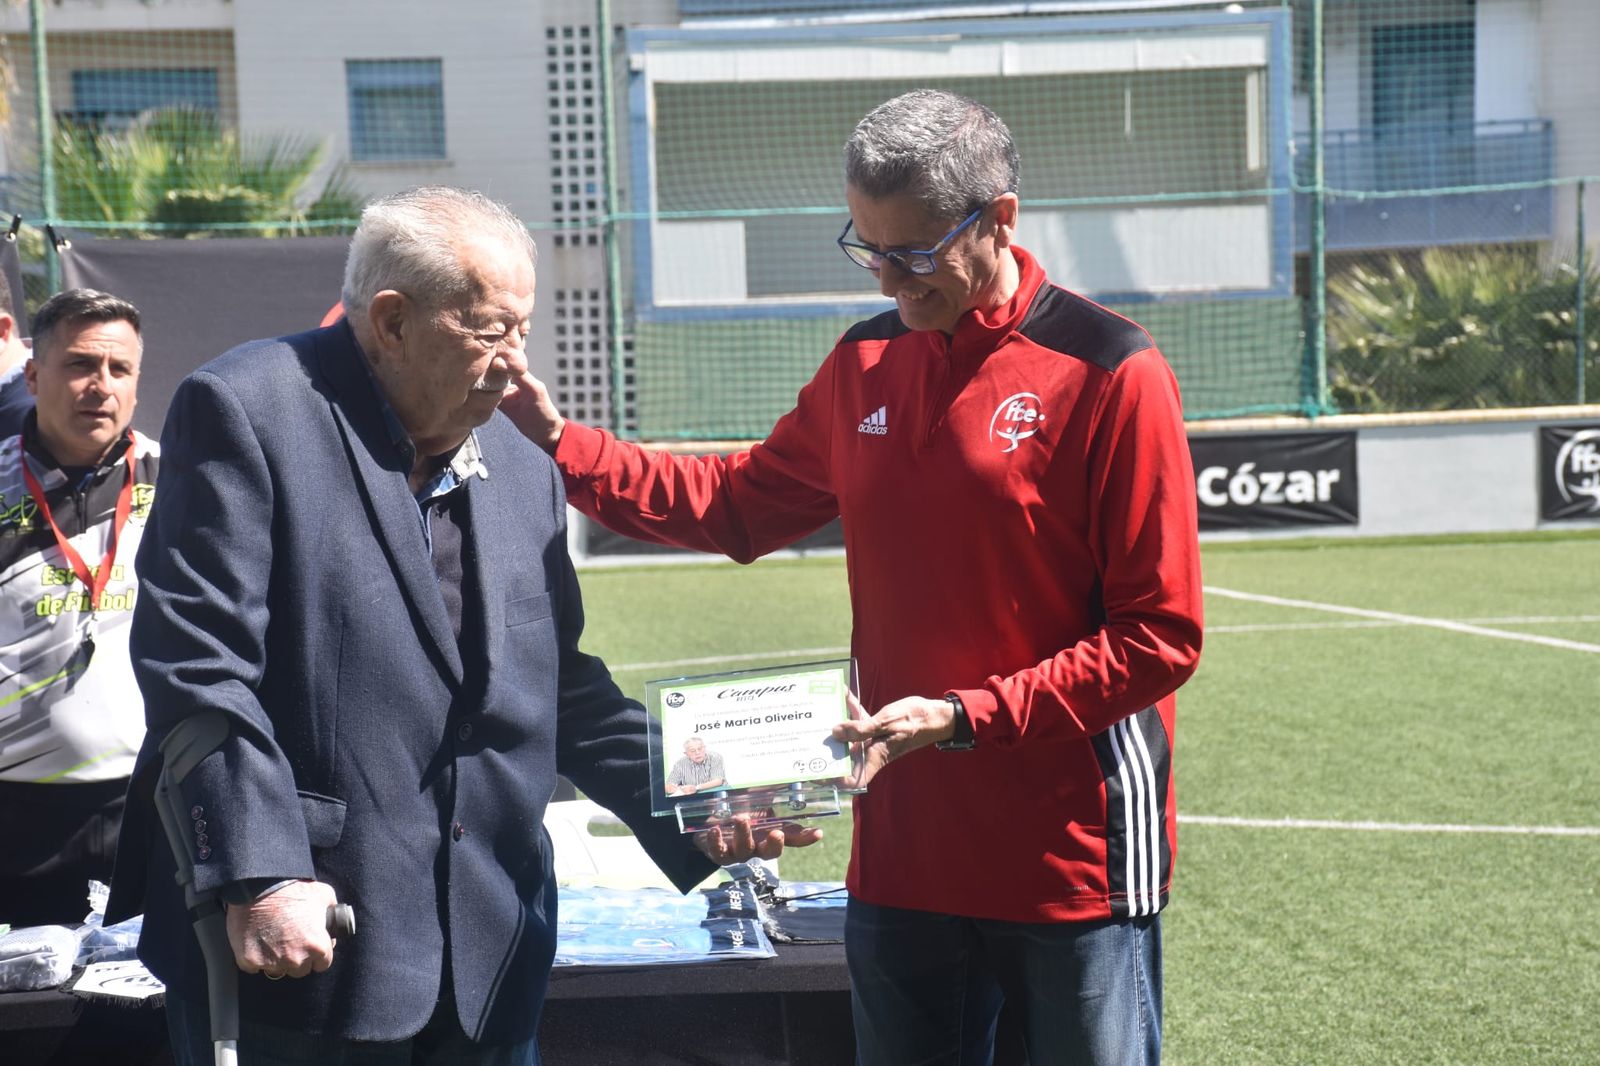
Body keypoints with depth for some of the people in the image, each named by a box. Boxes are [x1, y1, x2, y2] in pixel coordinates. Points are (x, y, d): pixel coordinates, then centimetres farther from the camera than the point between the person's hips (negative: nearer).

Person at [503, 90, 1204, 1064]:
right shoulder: (865, 365, 7)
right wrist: (559, 440, 7)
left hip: (1073, 862, -5)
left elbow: (1160, 638, -13)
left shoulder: (1112, 375, -12)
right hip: (905, 849, 5)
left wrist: (965, 716, -20)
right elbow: (739, 503, 17)